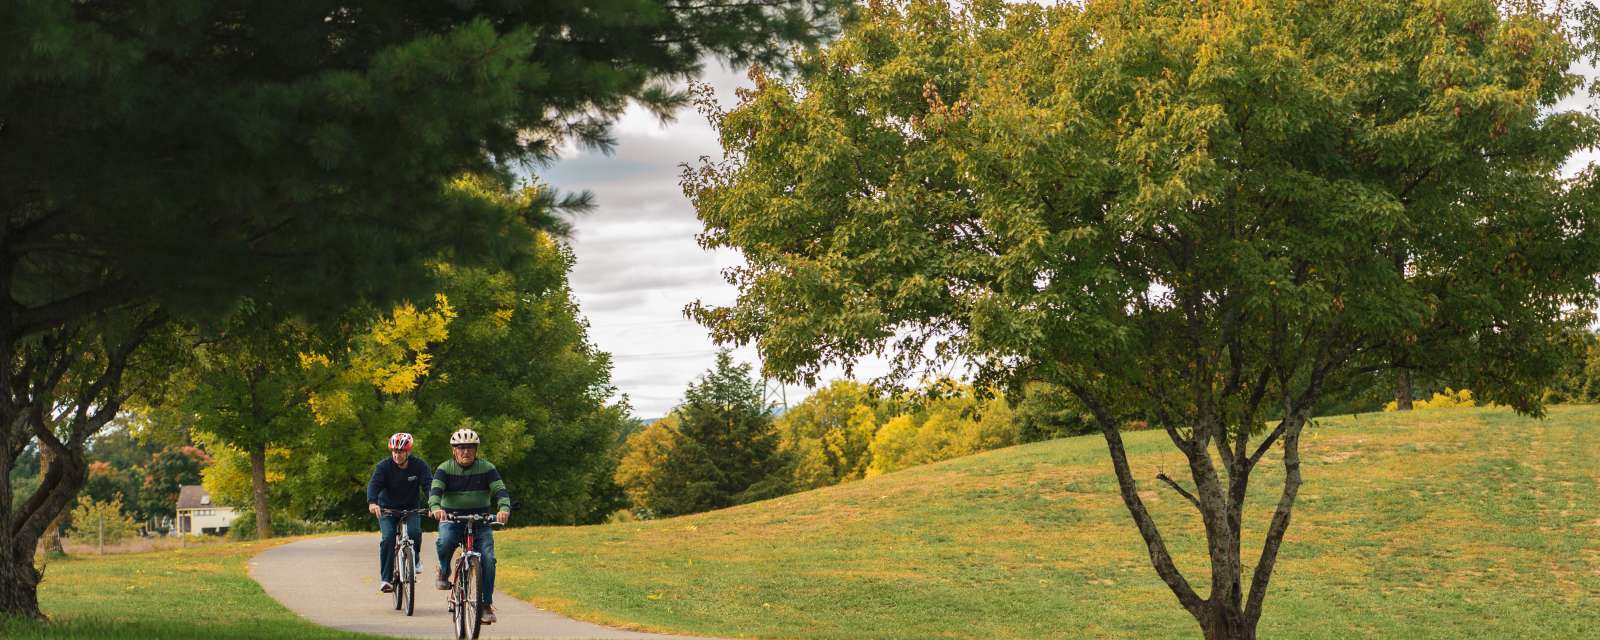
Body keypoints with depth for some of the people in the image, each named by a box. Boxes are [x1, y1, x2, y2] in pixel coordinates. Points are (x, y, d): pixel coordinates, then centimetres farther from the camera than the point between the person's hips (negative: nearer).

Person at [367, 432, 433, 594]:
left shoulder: (419, 465, -12)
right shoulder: (384, 466, -14)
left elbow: (429, 485, -23)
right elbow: (374, 484, -27)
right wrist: (372, 502, -48)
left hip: (411, 508, 0)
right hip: (387, 509, 0)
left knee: (414, 532, -26)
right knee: (388, 538, -20)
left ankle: (415, 559, 3)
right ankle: (385, 578, -14)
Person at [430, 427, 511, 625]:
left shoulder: (486, 468, -1)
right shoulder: (445, 469, -3)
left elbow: (500, 490, -13)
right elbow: (435, 490, -18)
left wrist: (504, 508, -35)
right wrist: (435, 508, -41)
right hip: (451, 519, -1)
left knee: (487, 558, -17)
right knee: (444, 542, -33)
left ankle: (486, 605, -5)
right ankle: (444, 572, -2)